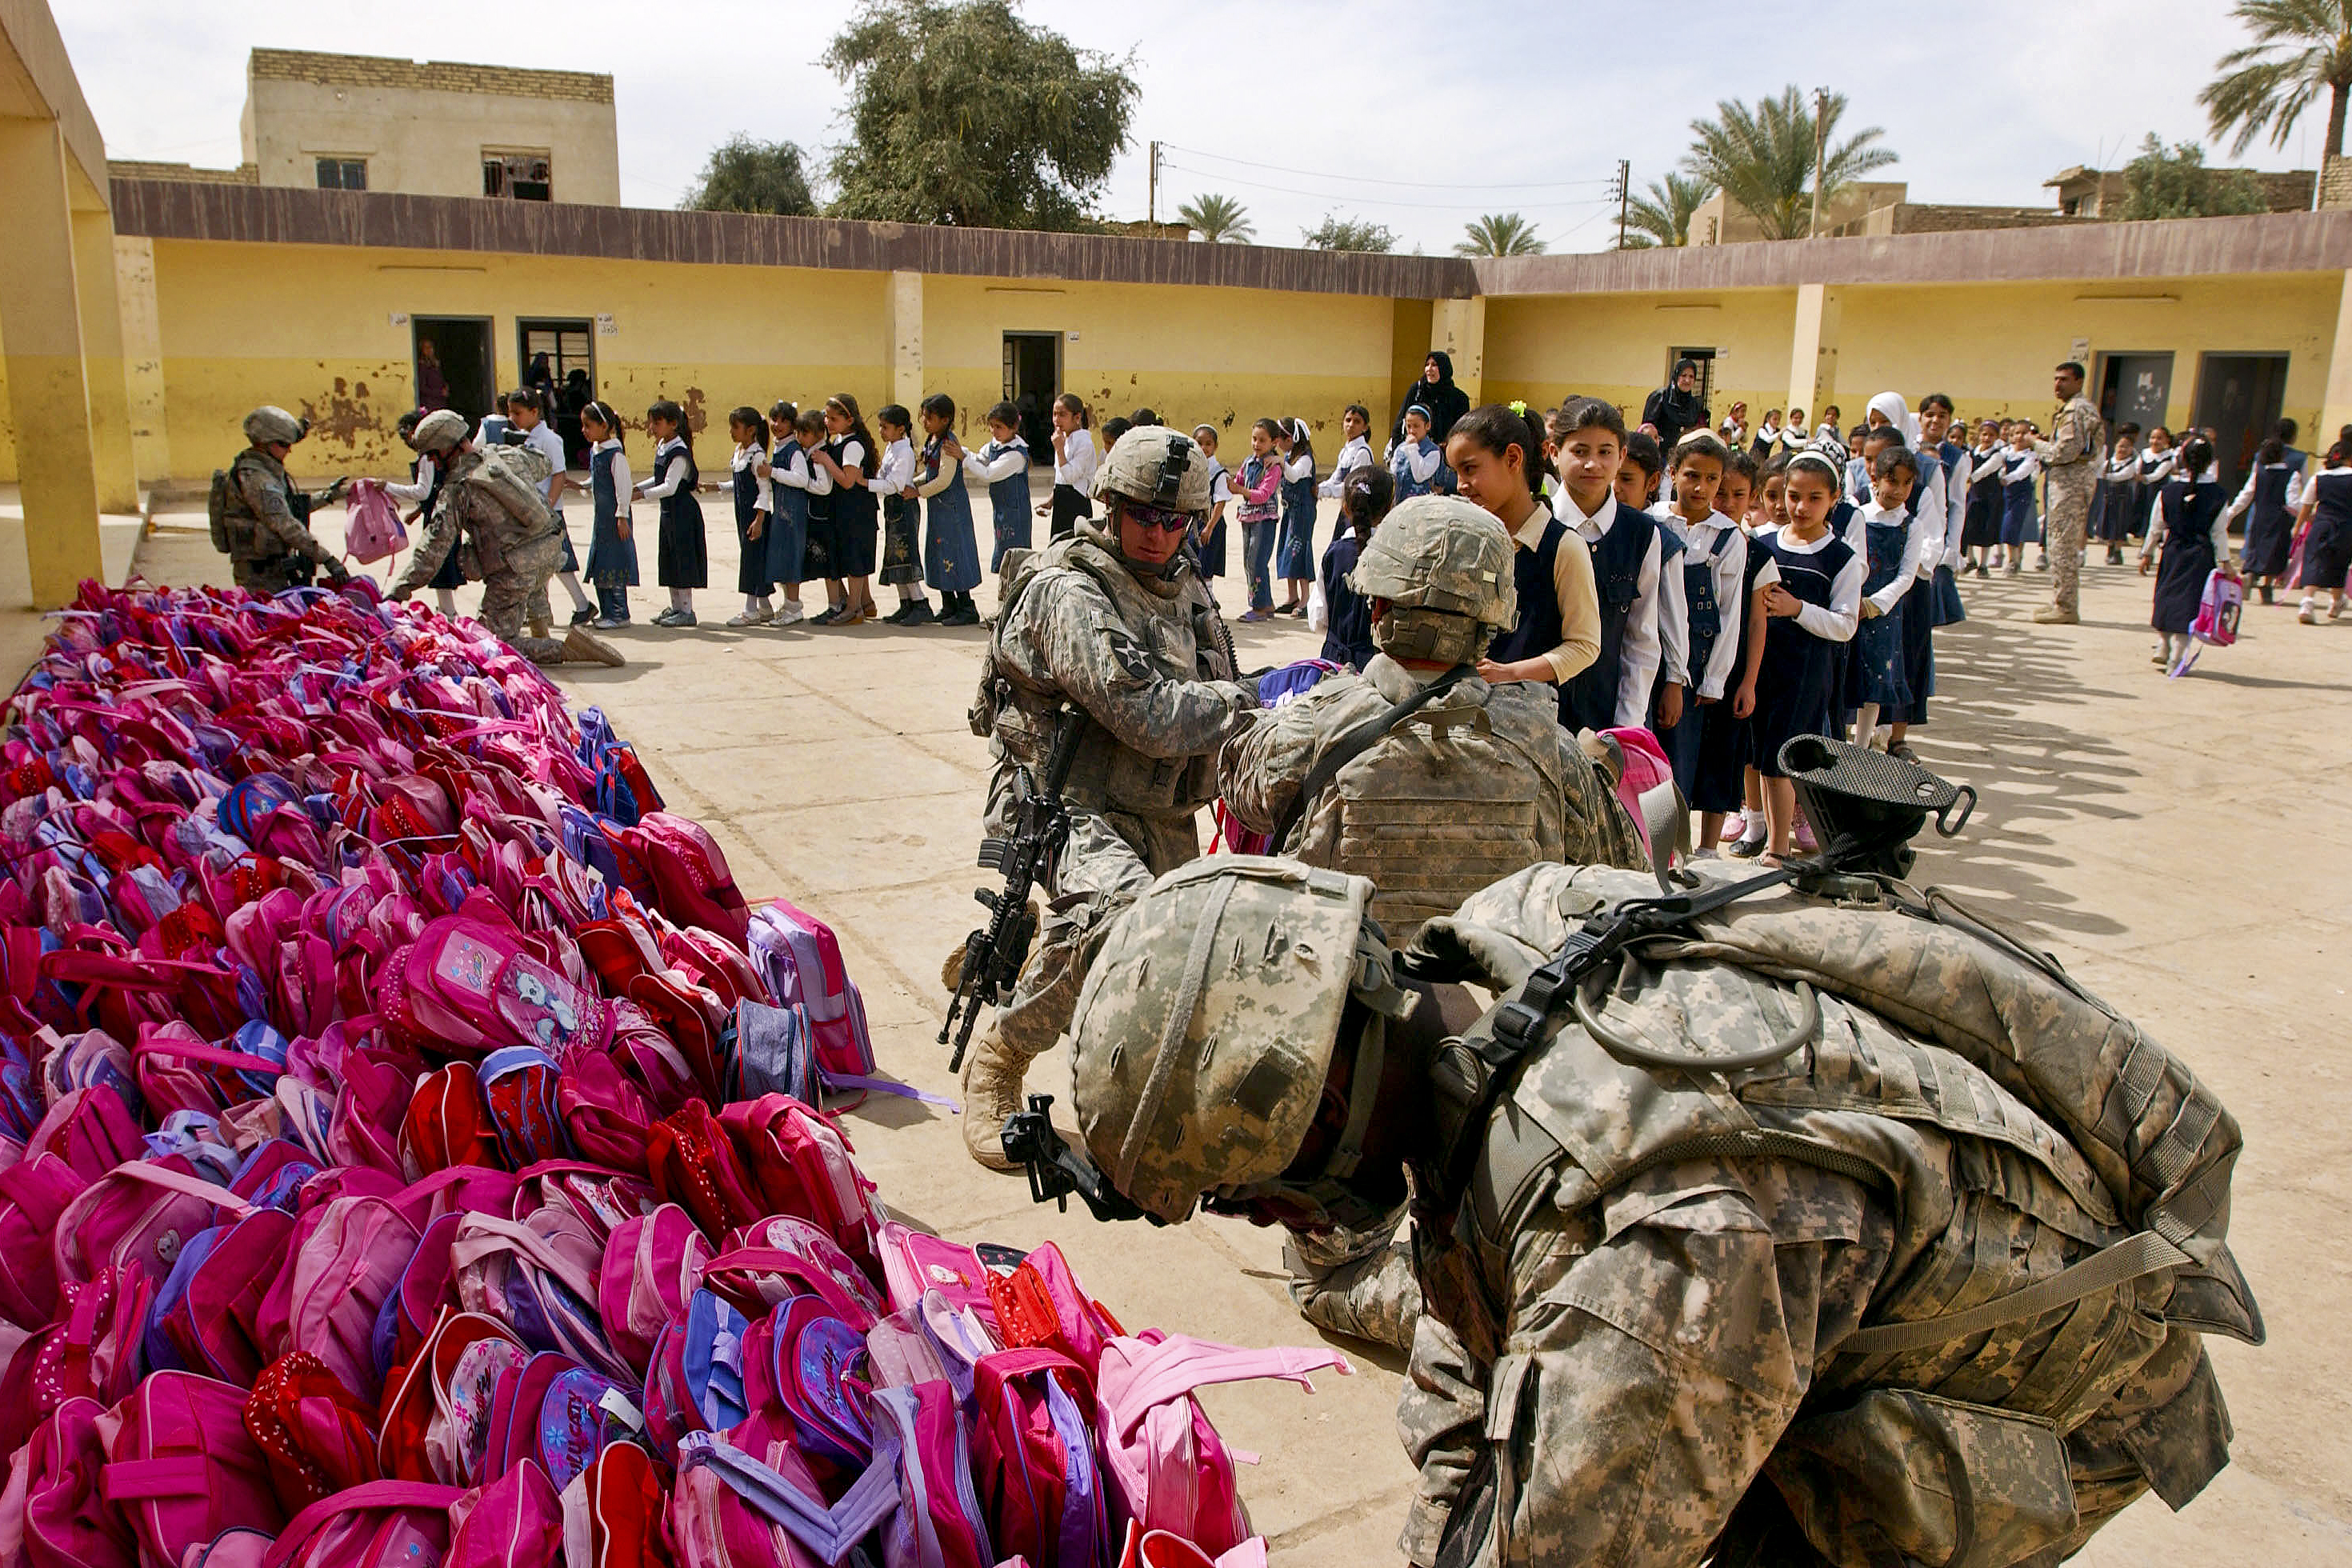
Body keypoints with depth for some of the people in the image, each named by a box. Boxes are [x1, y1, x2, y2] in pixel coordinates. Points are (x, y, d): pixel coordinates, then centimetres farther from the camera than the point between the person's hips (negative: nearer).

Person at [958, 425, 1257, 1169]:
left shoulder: (1186, 588, 10)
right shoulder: (1068, 592, -16)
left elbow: (1215, 703, 18)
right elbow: (1147, 715, -26)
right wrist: (1248, 706, -18)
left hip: (1161, 818, 8)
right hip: (1069, 803, -8)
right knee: (1122, 908, -37)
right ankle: (999, 1056, -15)